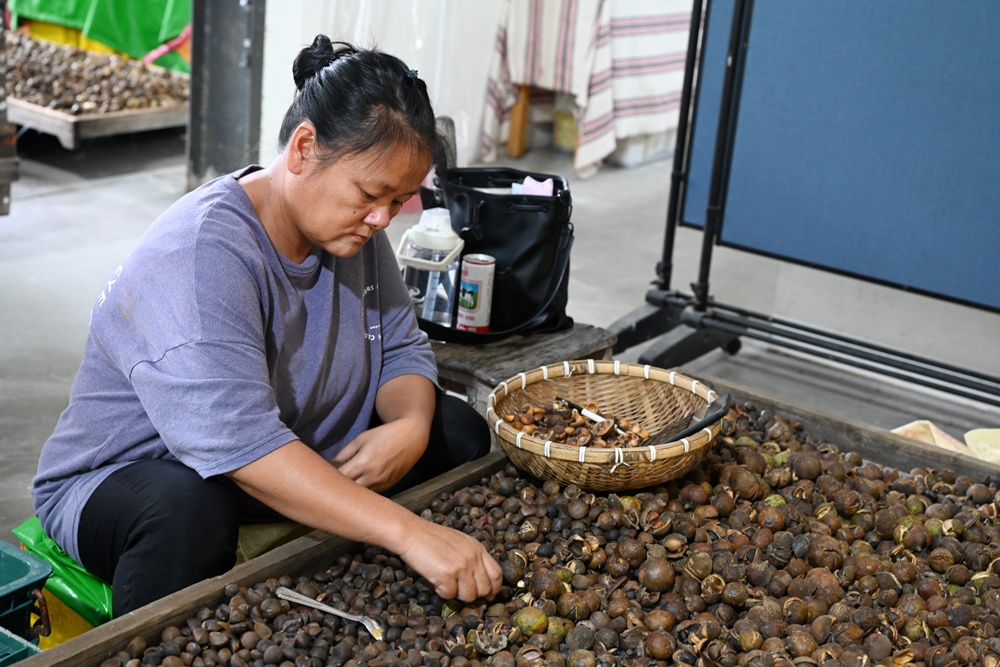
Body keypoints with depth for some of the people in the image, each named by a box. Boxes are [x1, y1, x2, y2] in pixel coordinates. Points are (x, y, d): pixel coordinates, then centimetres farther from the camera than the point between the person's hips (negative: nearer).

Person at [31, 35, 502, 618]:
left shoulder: (353, 227, -4)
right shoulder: (199, 253, -31)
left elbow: (402, 348, 3)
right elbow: (238, 443, -42)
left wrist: (412, 426, -21)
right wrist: (408, 531, -47)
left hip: (300, 468, 8)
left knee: (458, 430, -4)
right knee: (188, 506, -41)